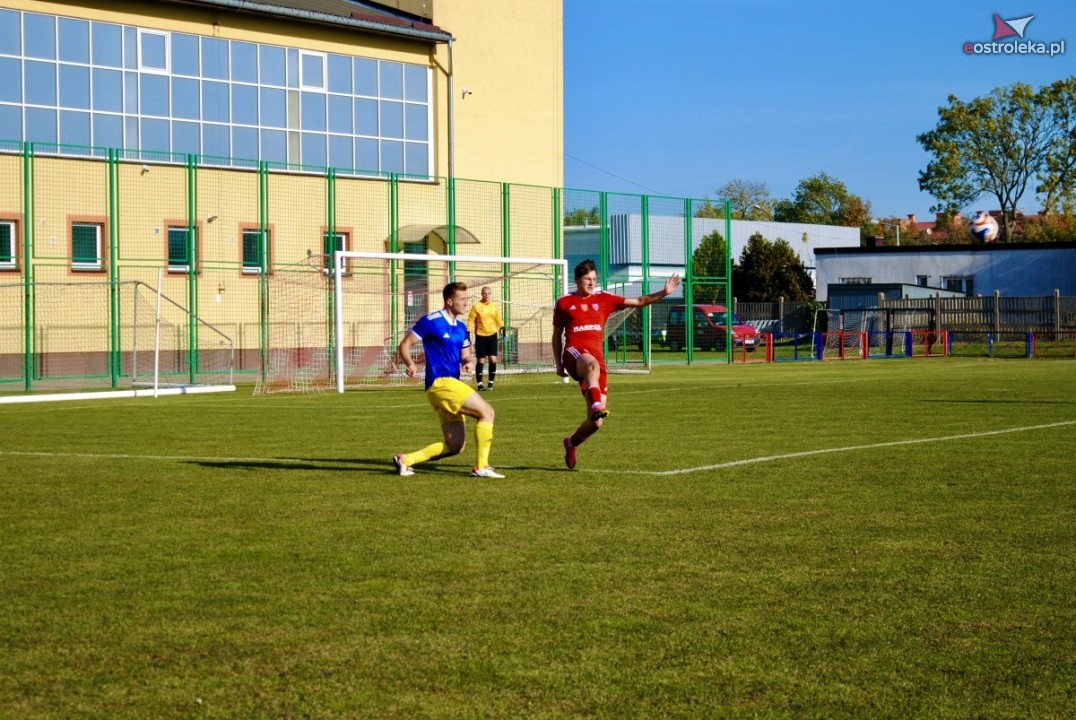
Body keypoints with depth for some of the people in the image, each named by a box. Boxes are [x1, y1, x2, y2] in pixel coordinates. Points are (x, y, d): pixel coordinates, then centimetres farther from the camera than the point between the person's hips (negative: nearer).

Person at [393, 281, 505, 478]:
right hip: (440, 382, -9)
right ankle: (481, 467, -10)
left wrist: (468, 362, -3)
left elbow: (465, 355, 22)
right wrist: (409, 364, -26)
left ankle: (406, 460, 12)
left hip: (450, 384, 9)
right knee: (486, 412, -14)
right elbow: (404, 345, -7)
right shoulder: (431, 322, -8)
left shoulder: (461, 327, 15)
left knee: (455, 446, 7)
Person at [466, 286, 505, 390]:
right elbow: (471, 320, -2)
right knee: (480, 360, 0)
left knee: (493, 359, -5)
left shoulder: (495, 306, 5)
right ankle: (479, 384, 8)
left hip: (492, 335, 2)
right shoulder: (476, 306, -4)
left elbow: (498, 319, 12)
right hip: (480, 336, -2)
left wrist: (502, 328, -3)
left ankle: (491, 382, 9)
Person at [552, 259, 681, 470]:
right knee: (593, 364, -43)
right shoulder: (564, 303, 11)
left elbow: (638, 301, 12)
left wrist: (663, 293, 0)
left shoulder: (604, 299, 14)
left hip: (596, 356, 3)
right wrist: (559, 364, 12)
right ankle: (596, 405, -62)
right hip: (574, 353, -3)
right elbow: (557, 335, 19)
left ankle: (572, 443, 28)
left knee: (596, 422, 0)